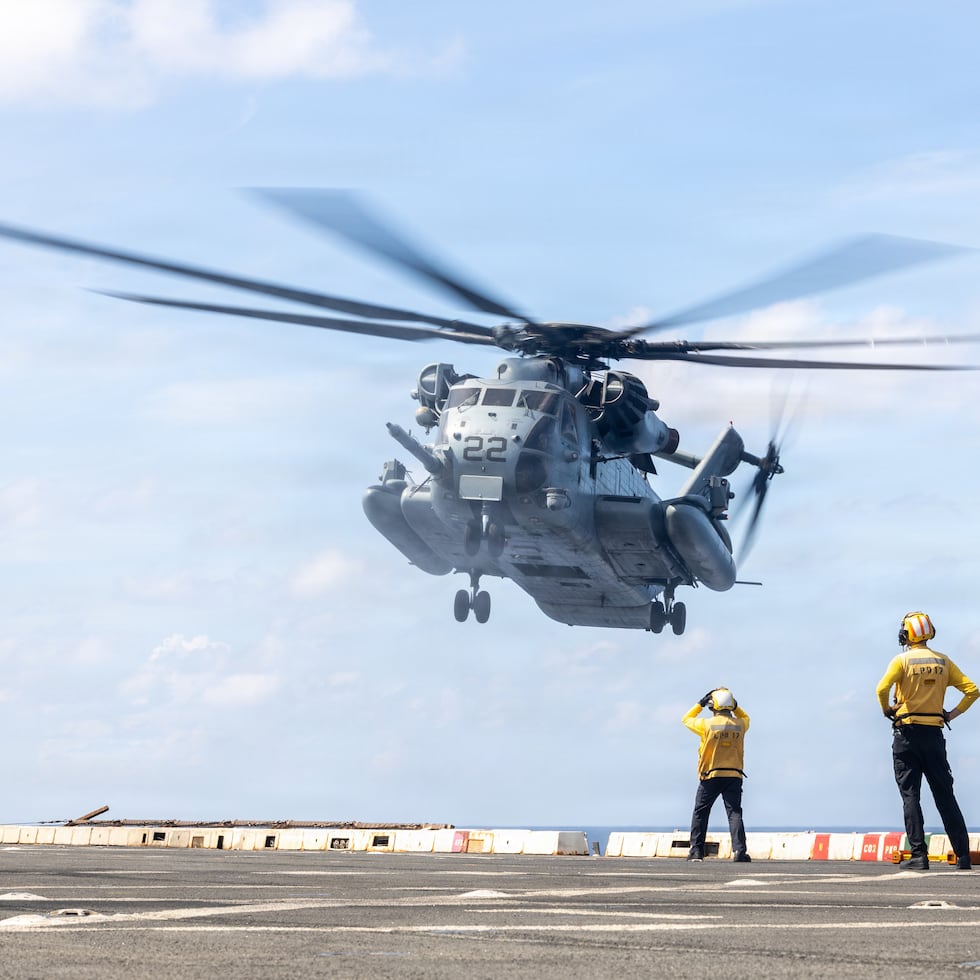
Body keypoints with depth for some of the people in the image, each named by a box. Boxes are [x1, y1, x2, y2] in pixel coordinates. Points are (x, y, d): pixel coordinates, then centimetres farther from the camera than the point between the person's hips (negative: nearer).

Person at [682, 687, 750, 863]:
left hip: (711, 777, -2)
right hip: (734, 776, 2)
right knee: (734, 813, -3)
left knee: (700, 813, 10)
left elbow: (686, 719, 10)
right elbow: (745, 718, 28)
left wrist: (700, 704, 13)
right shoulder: (740, 725, 1)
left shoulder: (707, 725, -8)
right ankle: (740, 850, -18)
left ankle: (696, 851, 9)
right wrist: (735, 706, 18)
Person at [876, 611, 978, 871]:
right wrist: (953, 714, 9)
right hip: (934, 735, 3)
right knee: (945, 796, 7)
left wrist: (887, 710, -2)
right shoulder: (943, 662, 7)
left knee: (910, 795, 0)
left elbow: (882, 689, -20)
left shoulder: (903, 660, -5)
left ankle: (918, 855, -7)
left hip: (907, 734, -3)